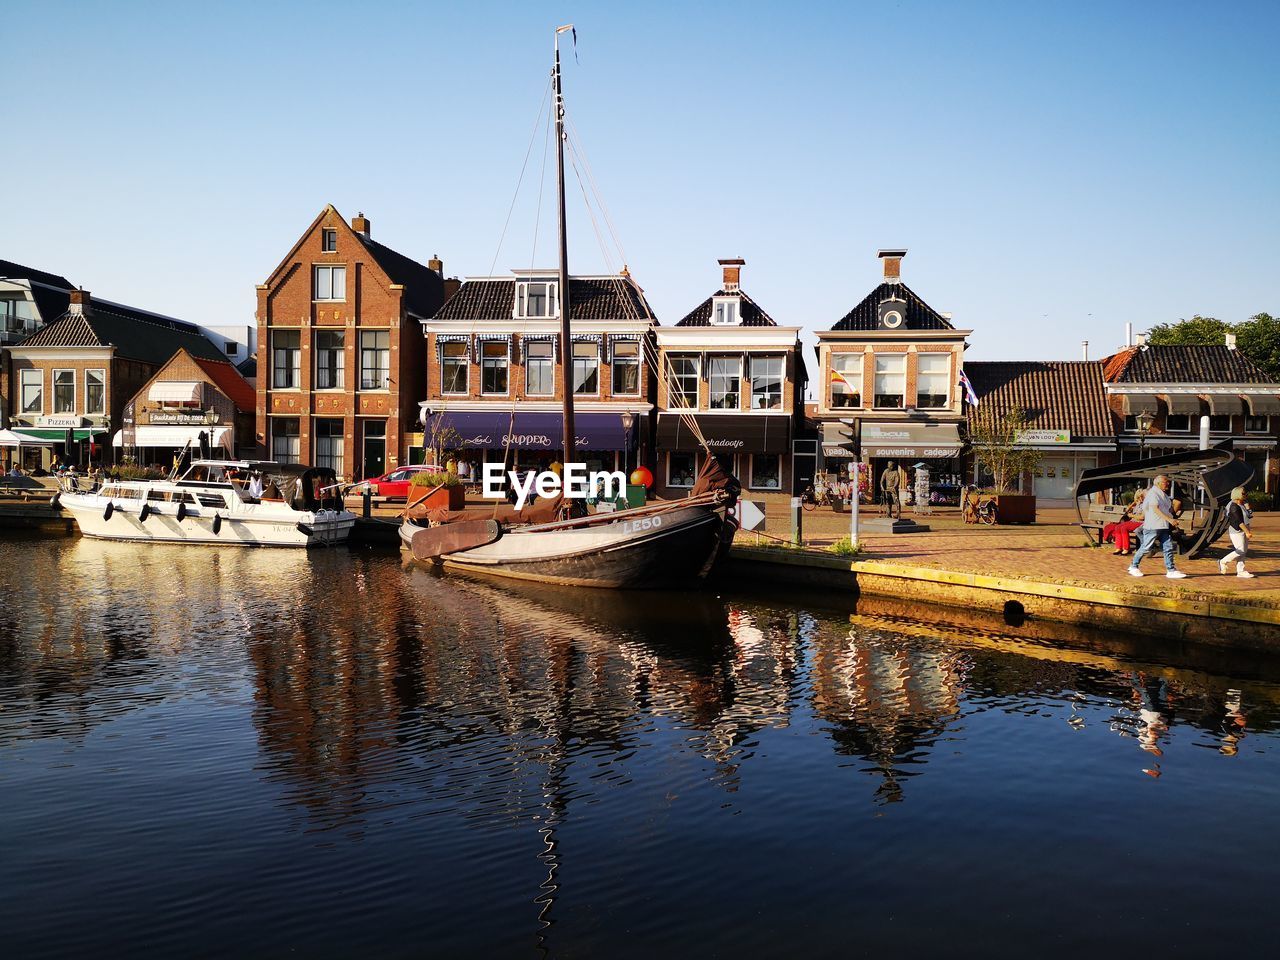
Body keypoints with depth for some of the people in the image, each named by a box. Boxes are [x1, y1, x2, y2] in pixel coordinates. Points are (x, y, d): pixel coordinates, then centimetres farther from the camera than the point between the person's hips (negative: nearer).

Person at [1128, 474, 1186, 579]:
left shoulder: (1164, 494, 17)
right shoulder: (1153, 493, -11)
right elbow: (1155, 509, -21)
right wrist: (1169, 519, -27)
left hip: (1164, 526, 8)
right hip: (1153, 526, -8)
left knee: (1168, 548, 0)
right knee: (1146, 548, -2)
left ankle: (1171, 570, 2)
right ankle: (1133, 567, 12)